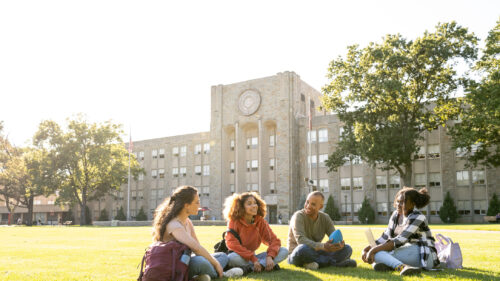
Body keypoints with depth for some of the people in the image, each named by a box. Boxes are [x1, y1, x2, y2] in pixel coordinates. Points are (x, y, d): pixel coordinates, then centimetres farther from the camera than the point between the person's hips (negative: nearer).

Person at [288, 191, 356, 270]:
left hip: (316, 253, 5)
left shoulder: (325, 218, 1)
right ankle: (335, 263, -23)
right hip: (296, 255, -4)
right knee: (303, 249, -40)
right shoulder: (298, 216, -16)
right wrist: (323, 246, -45)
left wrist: (340, 243, -30)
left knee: (347, 249, -9)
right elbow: (300, 240, -31)